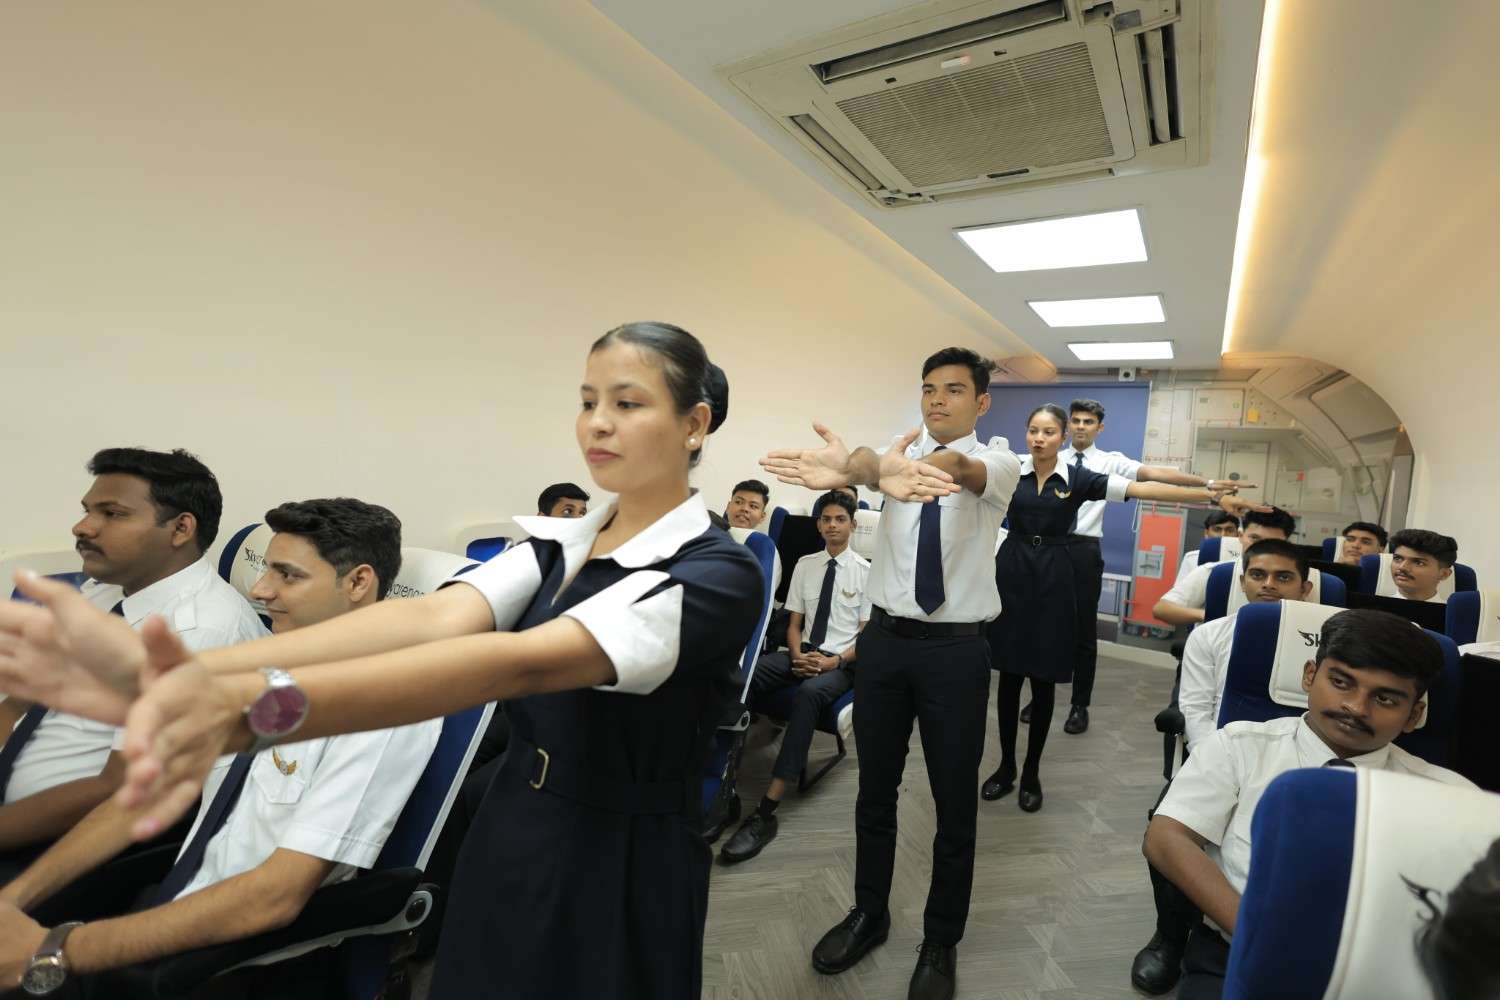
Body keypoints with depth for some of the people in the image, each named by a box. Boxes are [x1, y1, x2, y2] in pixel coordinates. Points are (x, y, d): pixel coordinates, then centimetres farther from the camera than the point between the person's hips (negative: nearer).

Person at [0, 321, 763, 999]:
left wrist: (257, 705, -47)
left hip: (620, 878, -5)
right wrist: (175, 672, -32)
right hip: (505, 848, 5)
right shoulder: (558, 543, -1)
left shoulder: (719, 573, -21)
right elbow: (432, 617, -19)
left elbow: (527, 662, -37)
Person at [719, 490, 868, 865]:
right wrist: (797, 655, -8)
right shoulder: (804, 565, 11)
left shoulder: (866, 571, 0)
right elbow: (794, 622, 11)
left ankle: (766, 812, -37)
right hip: (803, 652, 4)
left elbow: (866, 635, -2)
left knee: (809, 693, -38)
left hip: (842, 661, -4)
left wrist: (834, 661, -17)